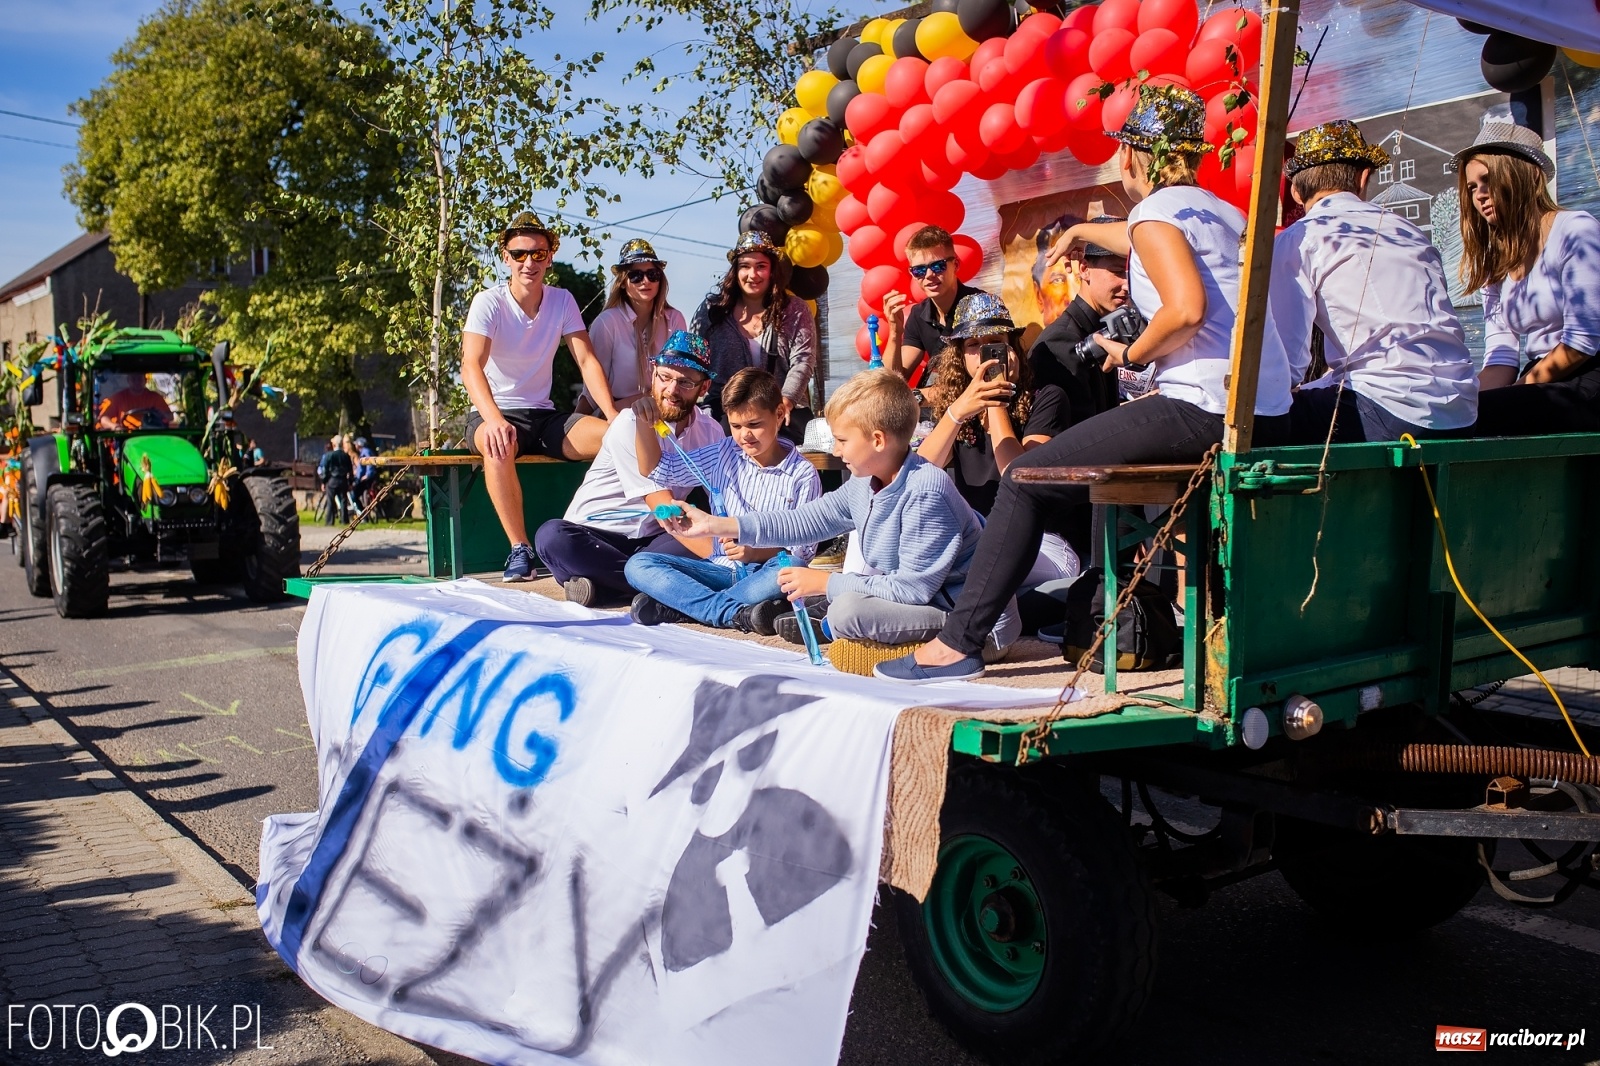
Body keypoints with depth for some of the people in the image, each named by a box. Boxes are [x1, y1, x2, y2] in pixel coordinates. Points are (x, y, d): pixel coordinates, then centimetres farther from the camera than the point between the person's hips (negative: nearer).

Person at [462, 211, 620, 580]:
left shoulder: (562, 301, 2)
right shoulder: (488, 303, -10)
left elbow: (587, 360, -4)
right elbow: (471, 366, -24)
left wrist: (613, 415, -21)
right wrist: (494, 419, -43)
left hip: (543, 415, 4)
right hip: (492, 414, -4)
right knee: (499, 446, -40)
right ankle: (519, 548, -29)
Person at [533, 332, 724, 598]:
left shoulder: (711, 432, 2)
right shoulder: (630, 425, -16)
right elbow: (663, 507, -22)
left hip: (651, 539, 5)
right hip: (596, 534, -4)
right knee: (552, 536, -36)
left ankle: (601, 579, -23)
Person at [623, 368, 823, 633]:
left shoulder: (803, 474, -5)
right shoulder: (725, 455, 6)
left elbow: (804, 550, -9)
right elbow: (655, 469, 9)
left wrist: (757, 552, -25)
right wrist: (643, 423, -7)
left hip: (764, 574, -4)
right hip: (723, 569, 4)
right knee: (638, 565, -17)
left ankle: (678, 605, -29)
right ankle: (739, 614, -32)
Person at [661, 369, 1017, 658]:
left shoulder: (925, 491, -24)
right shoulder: (863, 485, 3)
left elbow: (914, 586, -26)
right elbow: (803, 521, 10)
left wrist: (826, 583, -18)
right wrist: (718, 525, 6)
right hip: (913, 596, 9)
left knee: (850, 610, -27)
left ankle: (829, 627, 1)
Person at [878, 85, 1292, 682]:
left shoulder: (1155, 212, -5)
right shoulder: (1218, 211, 22)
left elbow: (1187, 308, -23)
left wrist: (1132, 355, -6)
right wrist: (1083, 230, 58)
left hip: (1202, 411, -9)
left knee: (1026, 479, -2)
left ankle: (958, 643, -2)